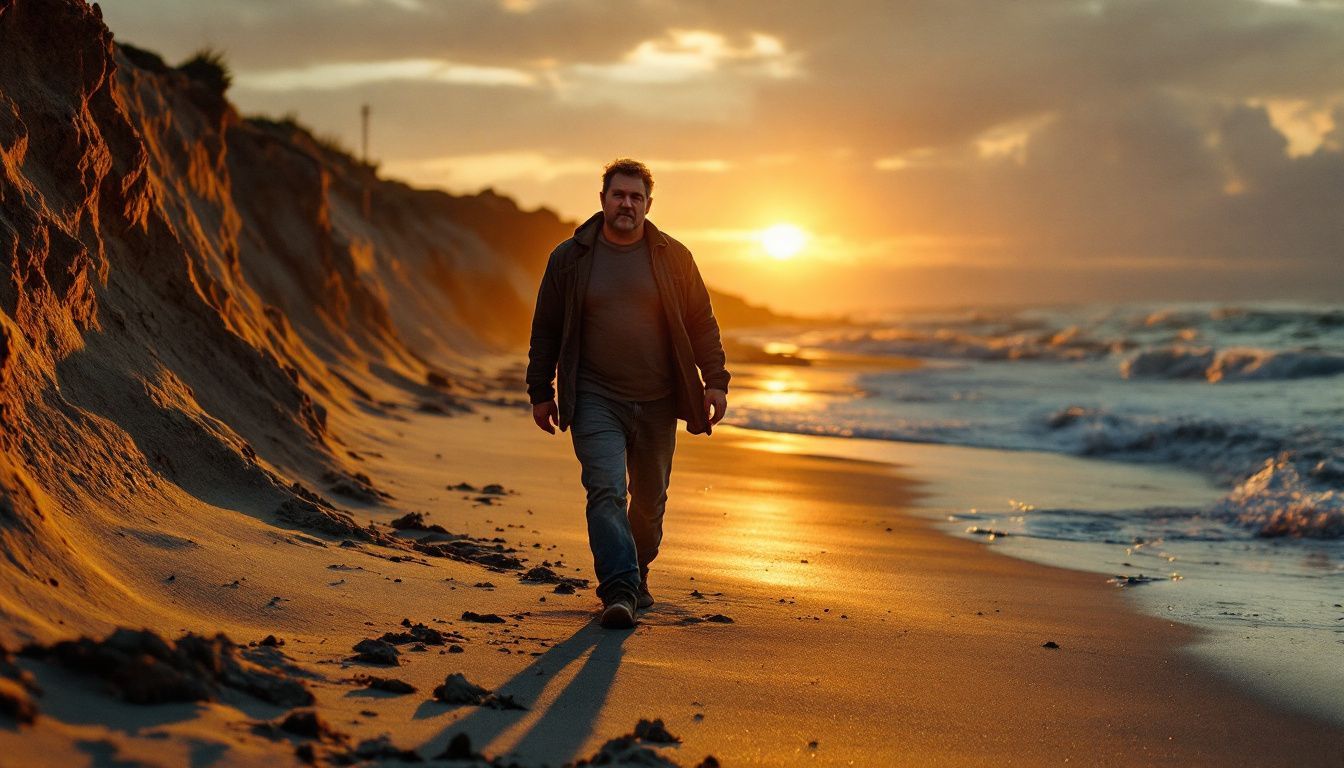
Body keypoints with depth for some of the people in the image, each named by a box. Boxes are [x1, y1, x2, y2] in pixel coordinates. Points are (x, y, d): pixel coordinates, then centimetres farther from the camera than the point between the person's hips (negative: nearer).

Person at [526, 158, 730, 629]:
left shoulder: (673, 258, 5)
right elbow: (545, 330, 8)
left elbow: (702, 324, 7)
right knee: (607, 490, -17)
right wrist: (540, 392, 6)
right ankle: (618, 590, -21)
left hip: (657, 403, 2)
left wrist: (715, 381, -2)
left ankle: (637, 578, 32)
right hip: (595, 400, -2)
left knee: (649, 500, 12)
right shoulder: (569, 258, 3)